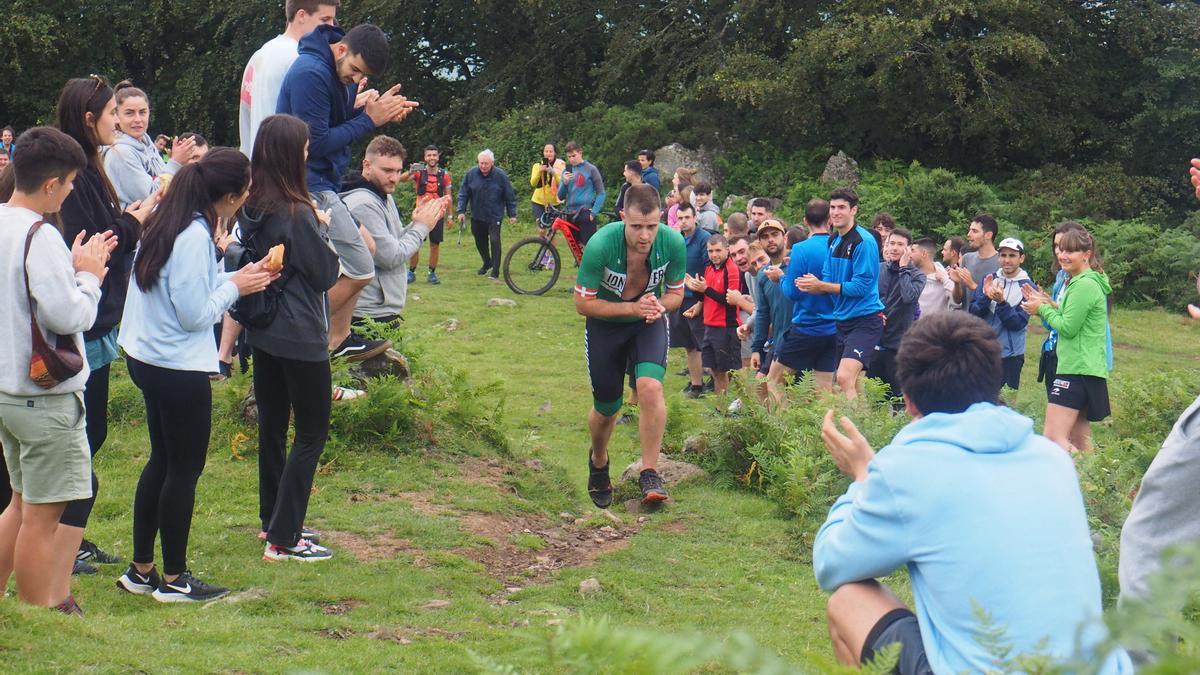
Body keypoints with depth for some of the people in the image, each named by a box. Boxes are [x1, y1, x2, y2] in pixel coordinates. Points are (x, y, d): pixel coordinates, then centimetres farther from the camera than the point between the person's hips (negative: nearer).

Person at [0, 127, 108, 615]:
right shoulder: (40, 237, -21)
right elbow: (69, 316, -25)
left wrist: (76, 269, 10)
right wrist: (89, 276, -9)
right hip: (46, 396, -9)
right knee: (41, 518, 0)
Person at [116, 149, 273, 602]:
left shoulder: (167, 223, 7)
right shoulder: (194, 237, -21)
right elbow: (196, 315, -21)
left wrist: (234, 278, 6)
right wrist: (235, 287, -7)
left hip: (147, 358, 10)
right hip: (180, 369, -10)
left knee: (162, 461, 18)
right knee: (185, 469, 3)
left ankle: (141, 571, 25)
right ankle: (173, 579, 13)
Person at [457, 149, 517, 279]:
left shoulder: (500, 175, -9)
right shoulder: (471, 173, -5)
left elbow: (510, 196, -1)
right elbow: (463, 194, 3)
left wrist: (512, 214, 1)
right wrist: (461, 211, -3)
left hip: (494, 216, -3)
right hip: (477, 216, 3)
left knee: (494, 241, -12)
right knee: (480, 241, 14)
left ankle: (495, 270, -5)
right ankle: (487, 262, 38)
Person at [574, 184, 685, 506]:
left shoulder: (673, 243, -23)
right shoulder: (600, 245, -31)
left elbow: (676, 293, -5)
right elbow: (583, 303, -22)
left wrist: (659, 305, -28)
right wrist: (632, 308, -32)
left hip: (649, 323, 1)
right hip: (605, 324, -1)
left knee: (651, 386, -26)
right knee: (606, 408, 9)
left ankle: (650, 473, -14)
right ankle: (598, 462, 43)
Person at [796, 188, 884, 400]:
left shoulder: (863, 241, -14)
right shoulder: (834, 241, 10)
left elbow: (861, 287, -19)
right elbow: (828, 282, 13)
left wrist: (820, 285, -18)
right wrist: (811, 285, -11)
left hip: (865, 320, -9)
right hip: (843, 319, 9)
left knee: (844, 378, -22)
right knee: (854, 384, 13)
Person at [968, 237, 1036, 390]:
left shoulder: (1027, 287, -4)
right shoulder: (989, 280, 7)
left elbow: (1018, 323, -11)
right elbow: (973, 313, 0)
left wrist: (1001, 302, -24)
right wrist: (985, 296, -18)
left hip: (1010, 355, -3)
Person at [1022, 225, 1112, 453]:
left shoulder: (1084, 285, -15)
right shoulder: (1089, 281, 18)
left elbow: (1068, 328, -17)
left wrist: (1043, 309, -4)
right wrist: (1048, 304, 8)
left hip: (1077, 369, -11)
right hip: (1087, 368, 11)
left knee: (1053, 438, -16)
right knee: (1079, 439, 13)